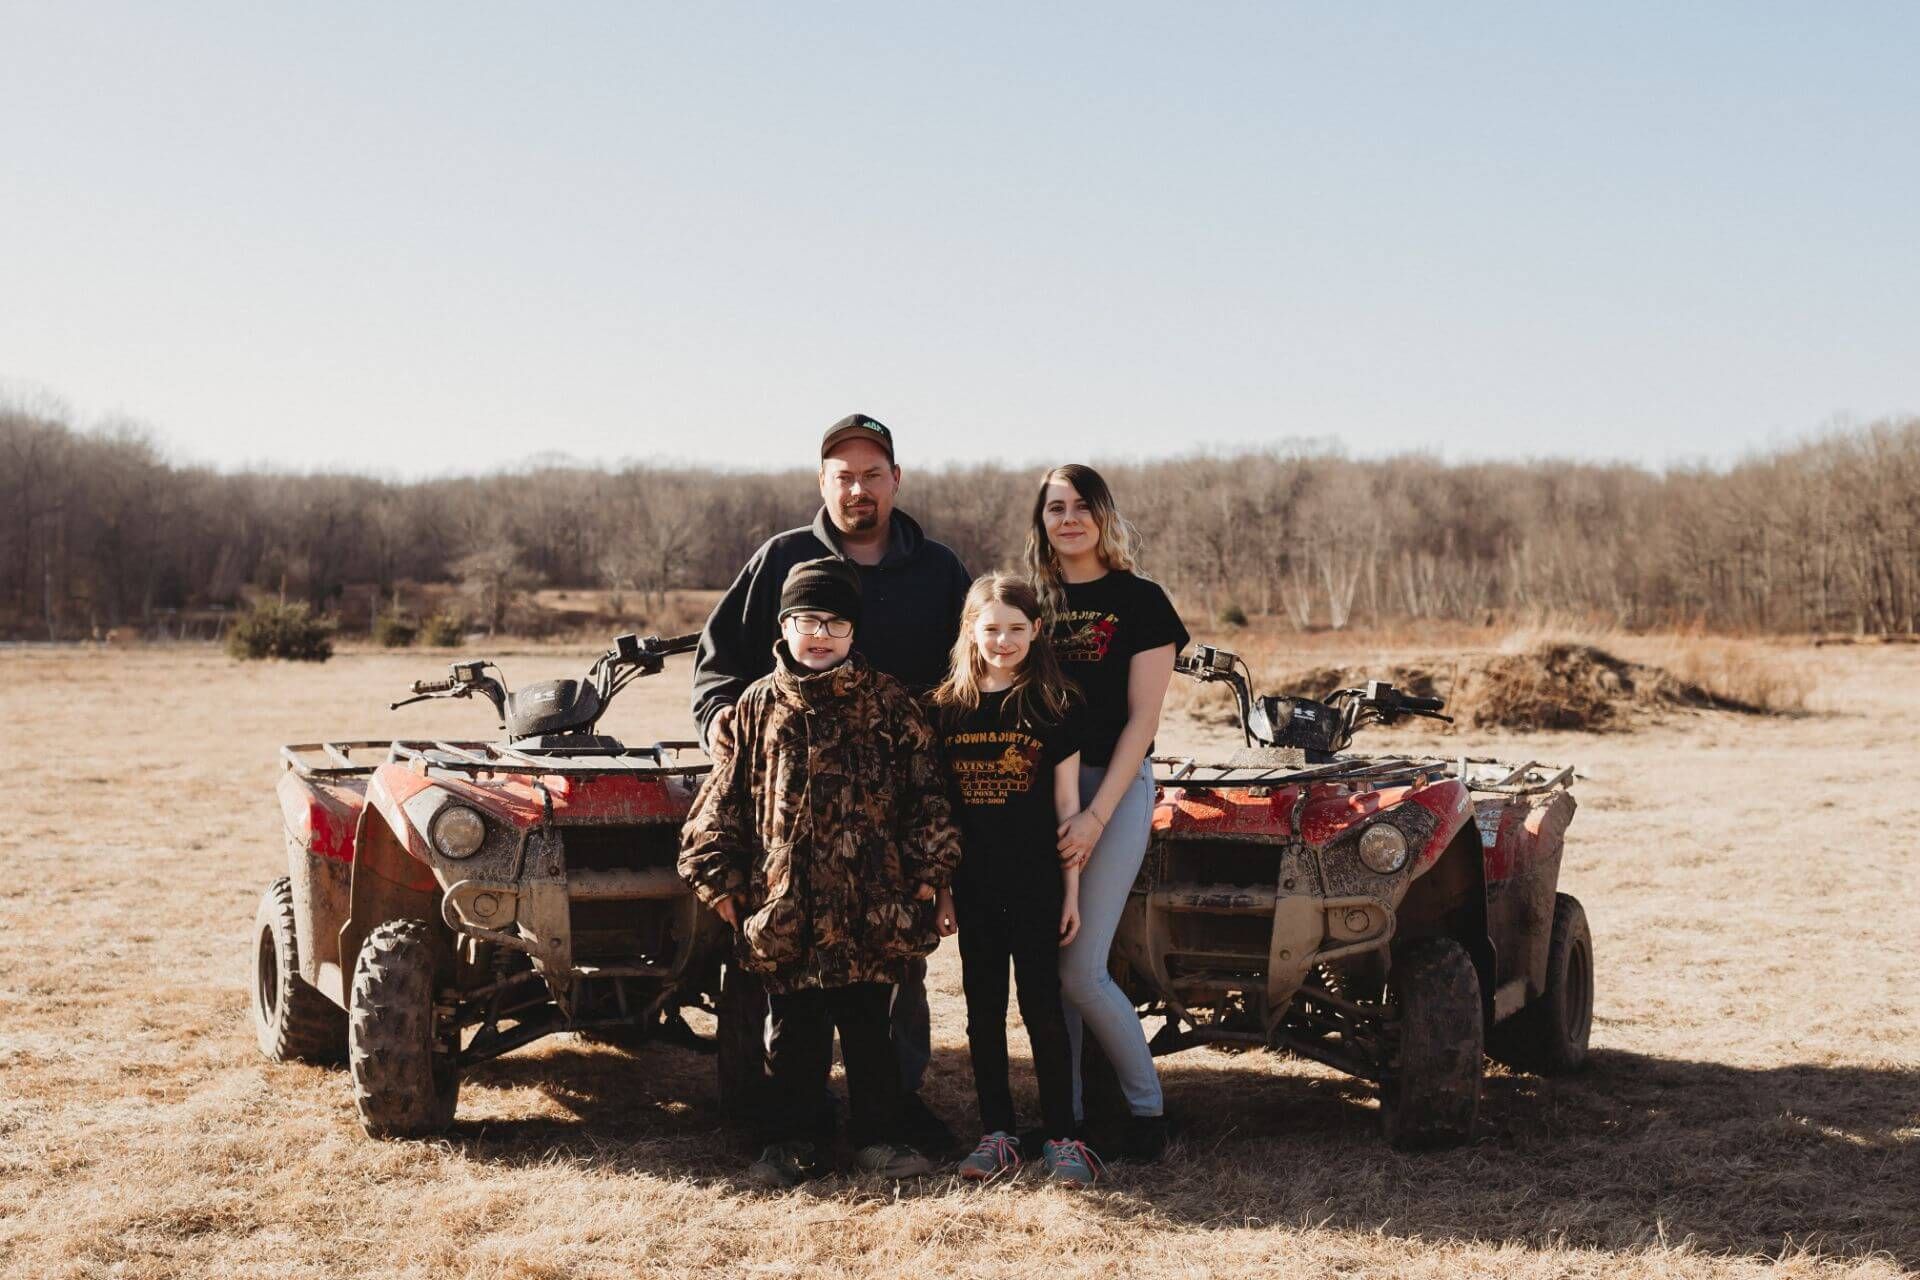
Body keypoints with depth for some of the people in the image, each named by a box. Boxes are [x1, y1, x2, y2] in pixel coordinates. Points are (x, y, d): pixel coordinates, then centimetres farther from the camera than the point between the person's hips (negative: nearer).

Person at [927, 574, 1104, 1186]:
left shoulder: (1052, 706, -2)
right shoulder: (946, 708, 4)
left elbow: (1067, 806, 0)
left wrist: (1072, 889, -2)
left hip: (1036, 884, -3)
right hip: (974, 886, 3)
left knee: (1042, 1007, -1)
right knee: (984, 1009, 8)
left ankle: (1062, 1136, 7)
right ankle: (996, 1133, 17)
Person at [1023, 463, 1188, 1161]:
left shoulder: (1140, 601, -2)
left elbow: (1142, 718, -6)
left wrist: (1096, 816, -14)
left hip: (1116, 788, -4)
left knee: (1080, 970, -11)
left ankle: (1147, 1105, 7)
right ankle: (1065, 1114, 14)